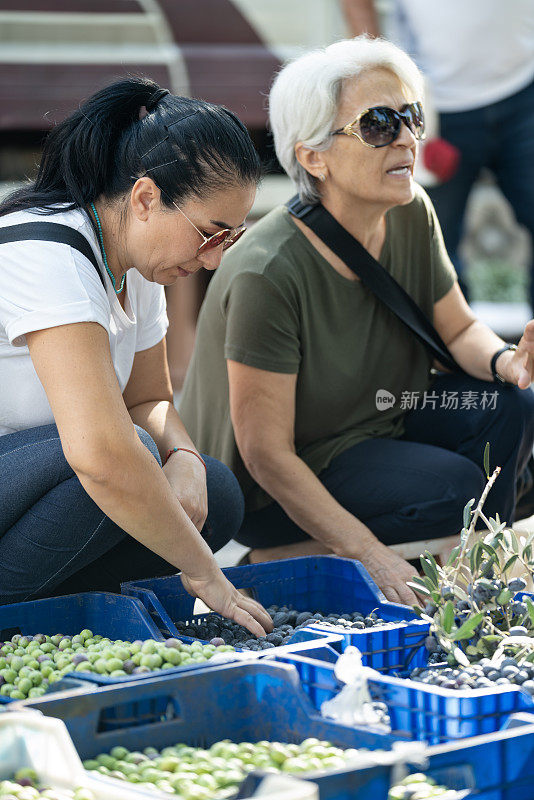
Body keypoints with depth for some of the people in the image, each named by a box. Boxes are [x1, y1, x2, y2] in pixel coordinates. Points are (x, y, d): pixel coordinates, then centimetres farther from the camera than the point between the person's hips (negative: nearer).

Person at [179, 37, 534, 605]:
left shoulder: (411, 216, -10)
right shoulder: (268, 275, -30)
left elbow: (459, 329, 4)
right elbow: (267, 456, -27)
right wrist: (373, 557, -31)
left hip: (370, 424, 7)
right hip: (260, 492, -7)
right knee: (453, 486, -24)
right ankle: (280, 559, -6)